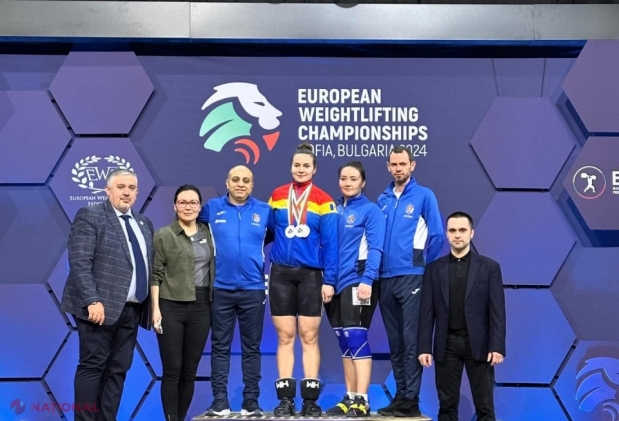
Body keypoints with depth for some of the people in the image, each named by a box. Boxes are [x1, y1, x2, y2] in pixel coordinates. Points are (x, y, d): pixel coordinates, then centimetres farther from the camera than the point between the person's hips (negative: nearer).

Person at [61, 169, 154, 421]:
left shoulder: (144, 224, 17)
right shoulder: (89, 216, -3)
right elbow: (80, 264, -12)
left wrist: (151, 304, 9)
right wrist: (92, 301, -21)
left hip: (131, 310, 6)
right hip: (101, 307, -6)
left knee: (118, 370, 7)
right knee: (93, 366, -3)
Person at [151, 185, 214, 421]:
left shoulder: (207, 234, 11)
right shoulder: (164, 235, -1)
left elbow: (212, 269, 14)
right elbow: (156, 275, -4)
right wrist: (156, 308, -11)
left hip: (201, 307, 4)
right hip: (171, 306, -4)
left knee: (190, 371, 7)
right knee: (172, 370, -1)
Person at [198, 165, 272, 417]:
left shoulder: (264, 211, 2)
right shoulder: (212, 208, 2)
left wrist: (256, 247, 6)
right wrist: (215, 251, 9)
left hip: (253, 289, 0)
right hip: (220, 289, 0)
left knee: (252, 347, 6)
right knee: (220, 346, 5)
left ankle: (251, 401, 12)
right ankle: (220, 400, 10)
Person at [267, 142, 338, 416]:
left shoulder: (323, 202, -2)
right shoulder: (276, 196, 6)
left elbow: (330, 243, -3)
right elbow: (268, 231, 12)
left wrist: (329, 280, -8)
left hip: (310, 274, -2)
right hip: (281, 273, 2)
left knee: (309, 337, 1)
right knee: (285, 336, 4)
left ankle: (311, 399, 7)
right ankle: (285, 398, 7)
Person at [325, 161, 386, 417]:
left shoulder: (370, 210, -2)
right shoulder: (334, 210, 15)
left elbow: (375, 249, -10)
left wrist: (367, 280, -21)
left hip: (358, 282, -6)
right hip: (336, 283, 6)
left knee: (356, 338, -11)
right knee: (344, 342, 9)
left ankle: (361, 401, -8)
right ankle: (350, 398, 16)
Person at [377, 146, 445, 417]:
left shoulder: (423, 195, -2)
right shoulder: (383, 199, 13)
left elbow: (437, 234, -4)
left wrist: (424, 266, -1)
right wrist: (378, 267, 9)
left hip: (411, 277, -5)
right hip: (386, 278, 6)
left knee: (411, 340, -6)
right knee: (395, 342, 10)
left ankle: (411, 400, -2)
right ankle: (400, 396, 16)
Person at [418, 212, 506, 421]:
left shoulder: (489, 267, 3)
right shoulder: (434, 269, 7)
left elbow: (497, 311, -2)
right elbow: (427, 312, 4)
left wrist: (497, 347, -10)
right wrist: (424, 347, -3)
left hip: (478, 344, -1)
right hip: (446, 344, 2)